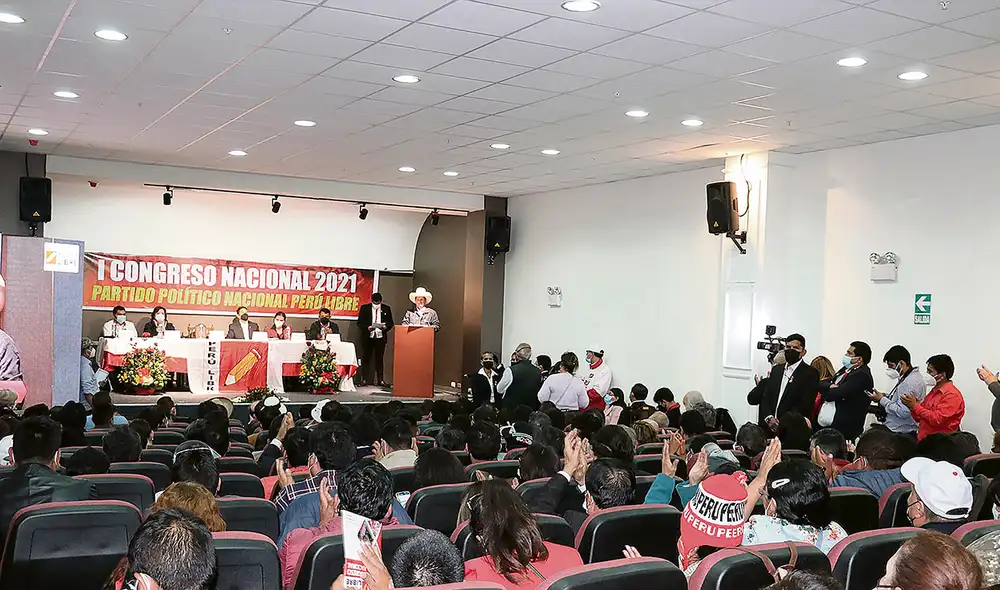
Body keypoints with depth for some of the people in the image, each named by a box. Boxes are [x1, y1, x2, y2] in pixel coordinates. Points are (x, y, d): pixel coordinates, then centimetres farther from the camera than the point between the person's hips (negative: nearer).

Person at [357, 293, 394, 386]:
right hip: (367, 337, 0)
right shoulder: (364, 308, 3)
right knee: (366, 358, 3)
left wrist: (386, 327, -13)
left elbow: (391, 323, 8)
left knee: (379, 359, 2)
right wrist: (367, 328, -15)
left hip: (380, 337, 0)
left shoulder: (386, 309, 7)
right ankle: (364, 379, 9)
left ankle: (380, 380, 4)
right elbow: (359, 323, 2)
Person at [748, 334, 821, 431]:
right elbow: (765, 397, 10)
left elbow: (806, 405, -9)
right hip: (769, 427, 5)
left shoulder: (811, 373, -1)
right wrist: (769, 418, -9)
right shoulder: (776, 369, 17)